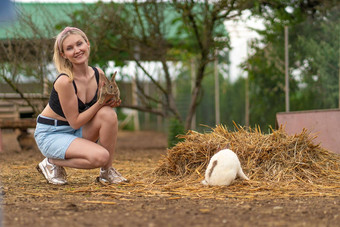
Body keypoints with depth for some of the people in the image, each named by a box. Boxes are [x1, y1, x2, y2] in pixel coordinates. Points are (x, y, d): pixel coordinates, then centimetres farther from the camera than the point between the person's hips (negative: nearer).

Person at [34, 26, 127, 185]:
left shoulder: (98, 74, -6)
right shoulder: (64, 81, -26)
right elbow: (75, 122, -21)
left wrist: (110, 102, -17)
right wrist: (101, 102, -27)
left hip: (77, 132, 6)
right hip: (50, 134, -6)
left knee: (108, 113, -22)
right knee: (100, 156, -28)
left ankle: (107, 172, -8)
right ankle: (52, 163, -3)